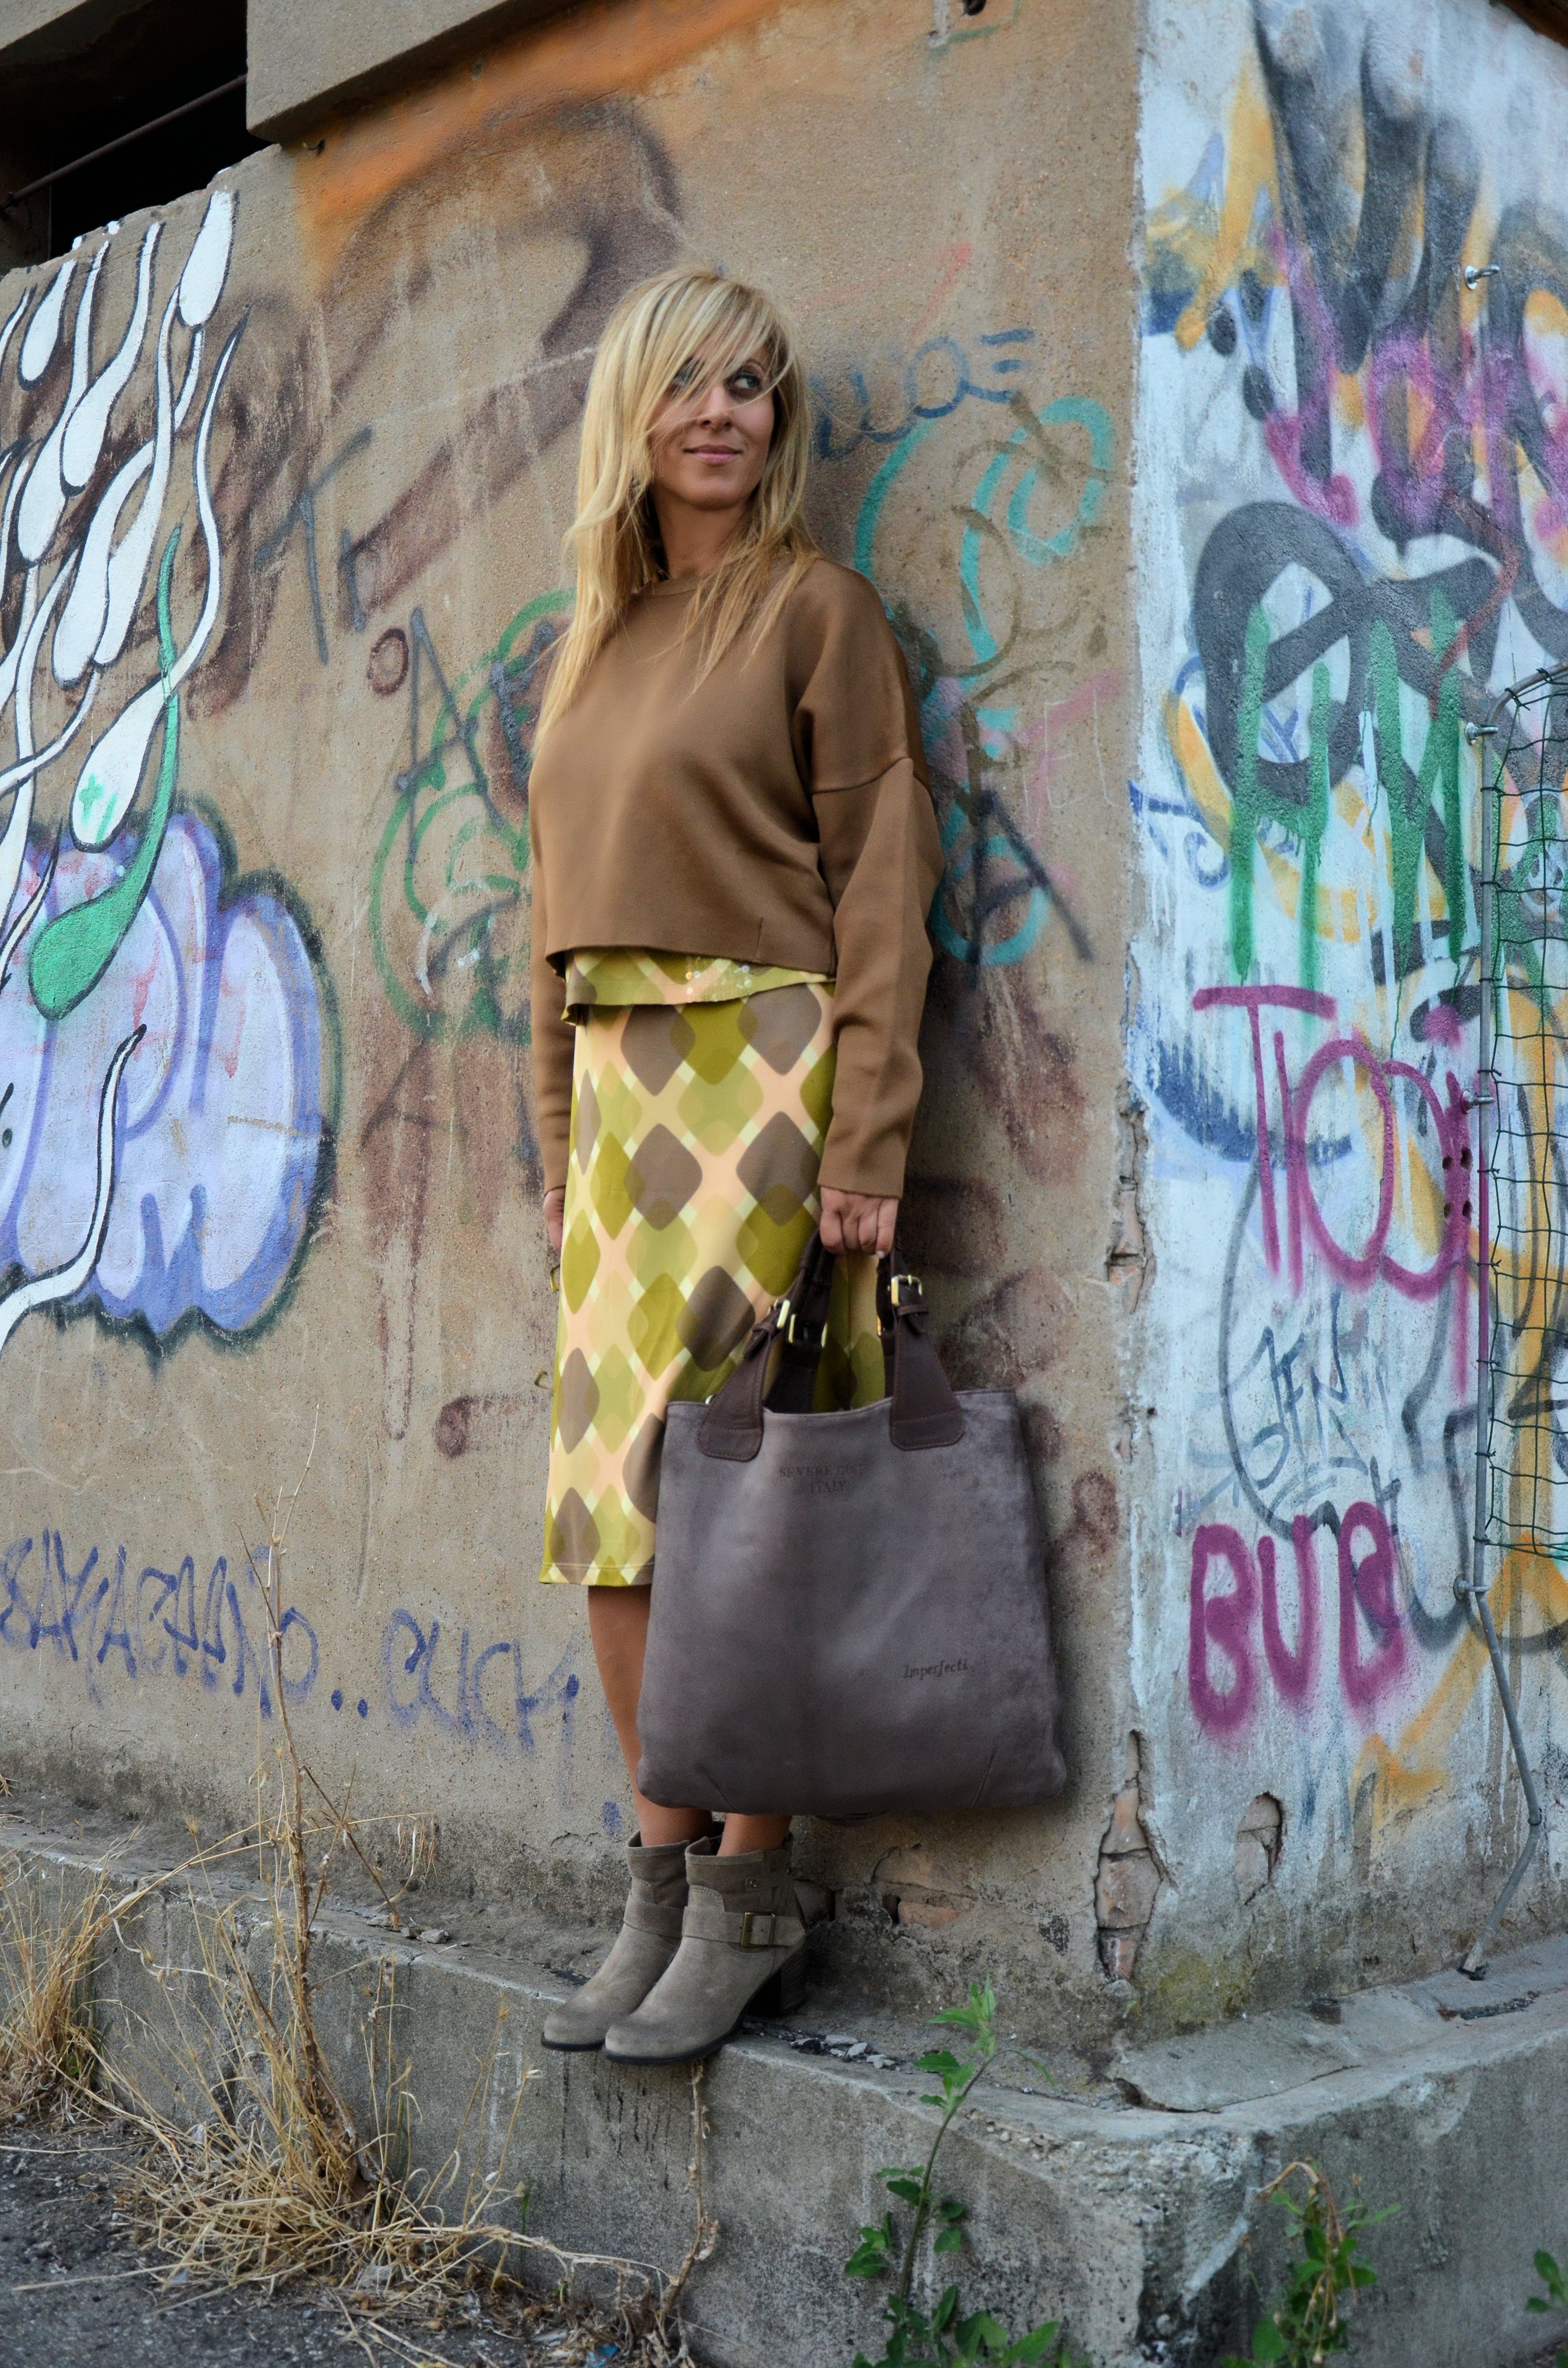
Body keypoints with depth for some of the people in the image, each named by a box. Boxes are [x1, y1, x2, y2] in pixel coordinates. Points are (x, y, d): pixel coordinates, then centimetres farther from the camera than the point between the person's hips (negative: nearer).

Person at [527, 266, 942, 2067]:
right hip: (614, 1092, 7)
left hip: (759, 1080, -7)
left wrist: (865, 1138, -15)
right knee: (610, 1493, 5)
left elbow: (878, 883, -7)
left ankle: (751, 1902, 5)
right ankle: (662, 1885, 14)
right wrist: (558, 1139, 15)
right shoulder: (591, 644, 19)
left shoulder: (815, 608, 0)